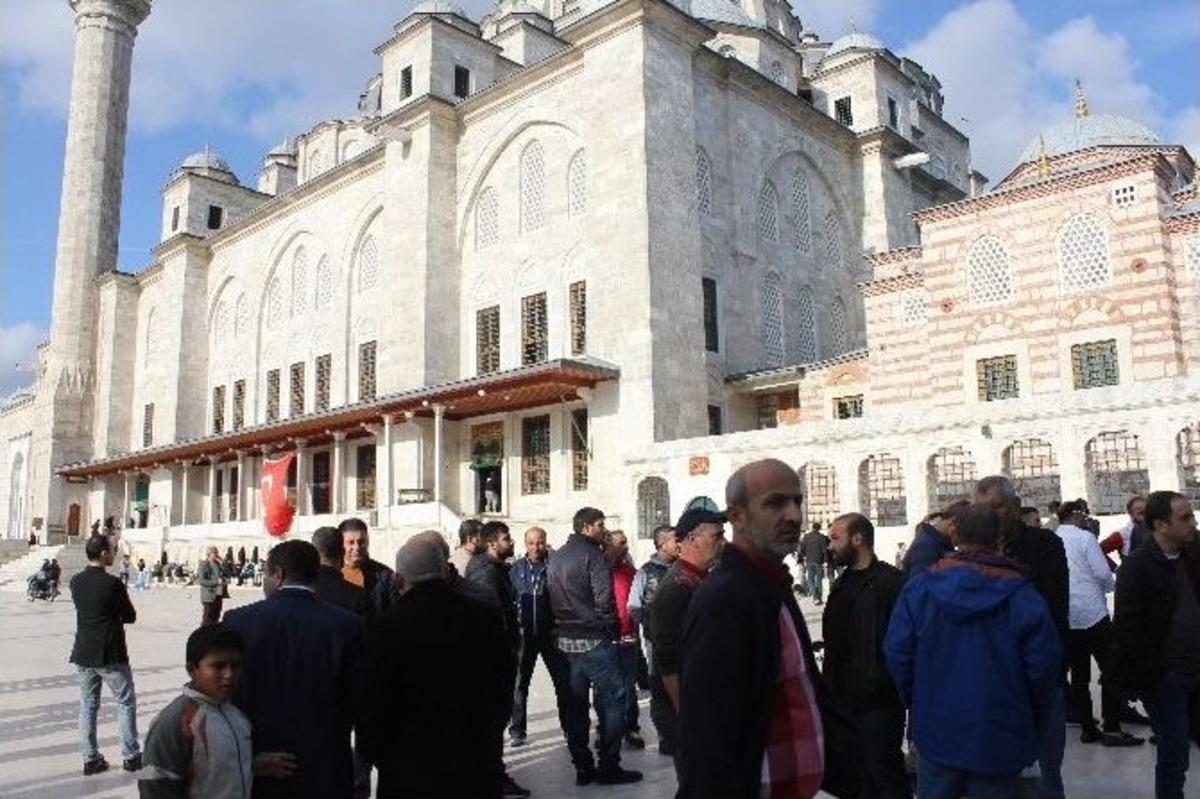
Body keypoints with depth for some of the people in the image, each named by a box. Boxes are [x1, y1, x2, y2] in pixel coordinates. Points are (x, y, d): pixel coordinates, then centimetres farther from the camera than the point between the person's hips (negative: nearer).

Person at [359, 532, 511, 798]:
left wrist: (372, 751, 5)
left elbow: (373, 700, -11)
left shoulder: (388, 624, -17)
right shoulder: (485, 616, -3)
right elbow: (502, 693, 6)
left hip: (410, 769, -3)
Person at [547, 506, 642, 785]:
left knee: (574, 704, 10)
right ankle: (609, 766, 0)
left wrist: (562, 629, 16)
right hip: (594, 640, -8)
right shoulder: (592, 554, -10)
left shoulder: (555, 558, 14)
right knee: (611, 699, -1)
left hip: (565, 640, 8)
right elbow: (604, 598, -16)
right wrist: (609, 629, -3)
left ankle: (582, 767, 16)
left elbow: (553, 600, 15)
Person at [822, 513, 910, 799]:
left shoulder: (891, 582, -14)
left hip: (880, 700, -8)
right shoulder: (842, 585, 12)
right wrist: (831, 688, 15)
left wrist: (883, 684, -19)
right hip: (846, 699, 8)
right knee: (861, 773, 17)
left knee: (884, 770, 1)